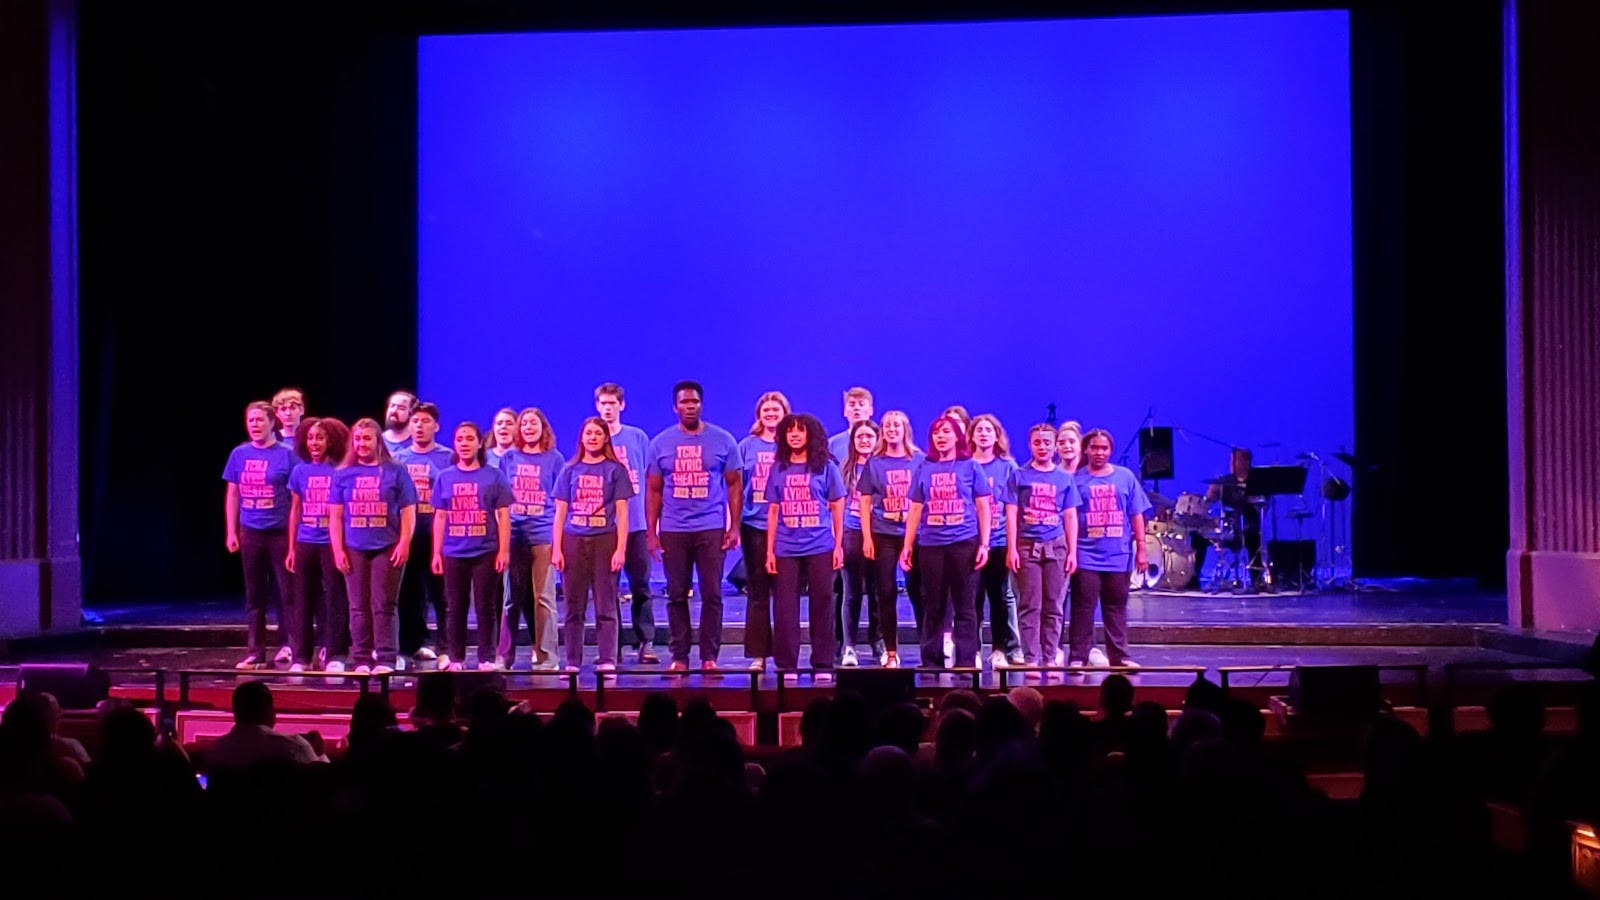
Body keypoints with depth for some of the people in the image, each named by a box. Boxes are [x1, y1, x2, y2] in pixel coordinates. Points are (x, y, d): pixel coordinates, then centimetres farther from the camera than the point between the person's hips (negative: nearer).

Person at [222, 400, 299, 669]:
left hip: (280, 533, -4)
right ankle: (256, 652, 16)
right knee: (254, 595, 10)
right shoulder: (239, 454, 7)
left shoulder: (286, 455, -4)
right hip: (250, 533, 4)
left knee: (288, 593, -3)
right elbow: (232, 495, 11)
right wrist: (231, 532, 7)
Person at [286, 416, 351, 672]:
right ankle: (301, 657, 11)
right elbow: (295, 510, 12)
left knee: (335, 598, -2)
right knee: (303, 600, 5)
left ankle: (335, 655, 4)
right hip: (305, 543, 3)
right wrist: (291, 548, 9)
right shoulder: (300, 472, 8)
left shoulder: (340, 472, -1)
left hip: (333, 543, -3)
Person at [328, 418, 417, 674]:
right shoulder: (343, 475, 10)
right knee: (359, 606, 5)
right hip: (354, 549, 2)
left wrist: (404, 543, -8)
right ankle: (361, 659, 10)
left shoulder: (395, 472, 4)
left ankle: (386, 659, -1)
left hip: (387, 548, -2)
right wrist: (338, 550, 0)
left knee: (383, 605, -3)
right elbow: (335, 516, 9)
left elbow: (408, 511, 2)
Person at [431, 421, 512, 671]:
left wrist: (503, 550, -5)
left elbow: (503, 515, 2)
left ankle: (487, 659, 7)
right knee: (454, 608, 6)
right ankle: (454, 658, 13)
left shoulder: (494, 476, 3)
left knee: (486, 607, 1)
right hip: (454, 554, 2)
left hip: (486, 552, -2)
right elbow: (440, 517, 11)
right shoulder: (445, 477, 9)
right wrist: (436, 553, 7)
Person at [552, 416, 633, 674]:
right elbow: (560, 512, 10)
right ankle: (572, 662, 7)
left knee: (605, 606, -2)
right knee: (574, 607, 3)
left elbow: (622, 512, 2)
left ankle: (607, 662, 1)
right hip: (573, 541, 2)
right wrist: (556, 549, 2)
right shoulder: (570, 470, 11)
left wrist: (621, 549, -7)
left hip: (604, 541, -2)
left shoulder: (615, 469, 6)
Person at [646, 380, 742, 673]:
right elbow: (654, 490, 9)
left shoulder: (722, 440, 3)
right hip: (672, 530, 1)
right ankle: (679, 657, 10)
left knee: (712, 594, -2)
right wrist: (651, 532, 2)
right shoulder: (661, 443, 6)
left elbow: (734, 484, 5)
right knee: (677, 595, 4)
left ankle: (709, 656, 4)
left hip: (711, 528, -1)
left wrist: (734, 526, -4)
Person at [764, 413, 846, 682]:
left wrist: (838, 545, -1)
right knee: (785, 608, 0)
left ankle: (822, 666, 8)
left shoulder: (826, 467, 3)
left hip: (820, 548, -1)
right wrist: (769, 550, 4)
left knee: (821, 604, 1)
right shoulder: (779, 469, 8)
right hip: (786, 549, 1)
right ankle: (786, 666, 7)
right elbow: (773, 511, 10)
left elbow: (837, 508, 5)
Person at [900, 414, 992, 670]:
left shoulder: (970, 467, 4)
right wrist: (907, 546, 7)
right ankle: (931, 663, 12)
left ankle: (965, 663, 4)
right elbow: (915, 509, 12)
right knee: (933, 607, 6)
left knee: (964, 607, 0)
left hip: (964, 544, -2)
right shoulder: (924, 469, 10)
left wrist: (984, 544, -3)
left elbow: (983, 507, 4)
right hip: (930, 544, 2)